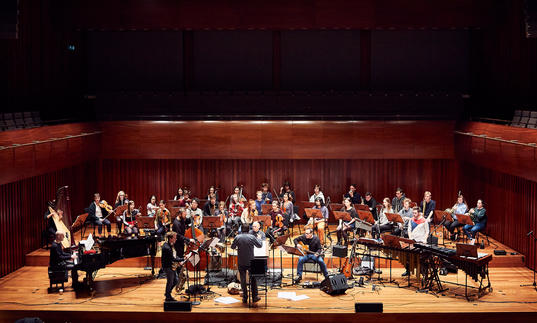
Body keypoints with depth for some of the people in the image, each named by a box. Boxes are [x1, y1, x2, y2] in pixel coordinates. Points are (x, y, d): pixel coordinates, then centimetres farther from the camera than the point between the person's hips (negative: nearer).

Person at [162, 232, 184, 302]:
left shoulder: (171, 245, 7)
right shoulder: (166, 247, -25)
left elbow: (174, 256, 16)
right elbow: (173, 259, -25)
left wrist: (179, 260, -1)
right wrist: (182, 259, -24)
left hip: (172, 266, 10)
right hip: (167, 267, -9)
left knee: (176, 280, 15)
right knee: (170, 282, 2)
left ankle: (167, 293, 31)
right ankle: (168, 297, 17)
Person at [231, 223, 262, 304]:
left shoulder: (237, 237, -8)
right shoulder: (252, 237, -8)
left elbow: (232, 247, 5)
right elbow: (260, 245, 4)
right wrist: (257, 239, 22)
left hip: (241, 262, 0)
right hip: (250, 262, 0)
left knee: (243, 279, 8)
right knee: (253, 278, 13)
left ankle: (245, 298, 10)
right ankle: (254, 296, 16)